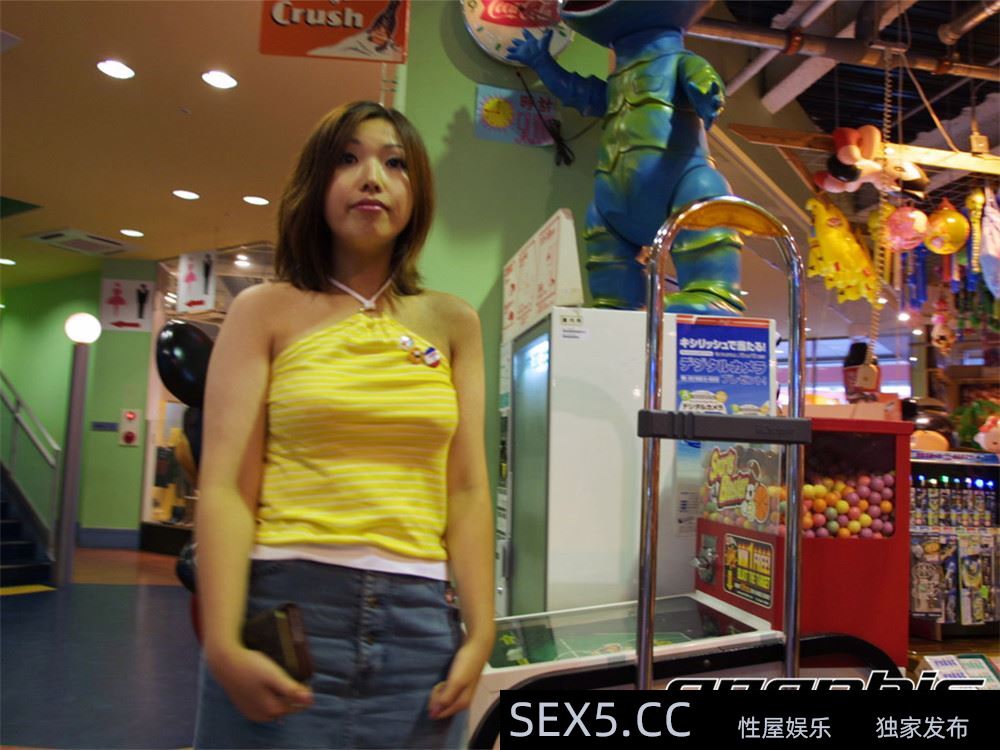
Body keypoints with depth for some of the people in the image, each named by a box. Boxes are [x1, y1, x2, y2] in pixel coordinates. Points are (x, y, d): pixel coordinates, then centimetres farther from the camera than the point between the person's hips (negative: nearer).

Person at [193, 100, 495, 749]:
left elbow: (468, 490, 3)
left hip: (419, 621, 2)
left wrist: (479, 632, -4)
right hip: (285, 608, -2)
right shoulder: (267, 312, 3)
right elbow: (226, 485, -5)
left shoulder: (452, 323, 8)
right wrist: (223, 643, -15)